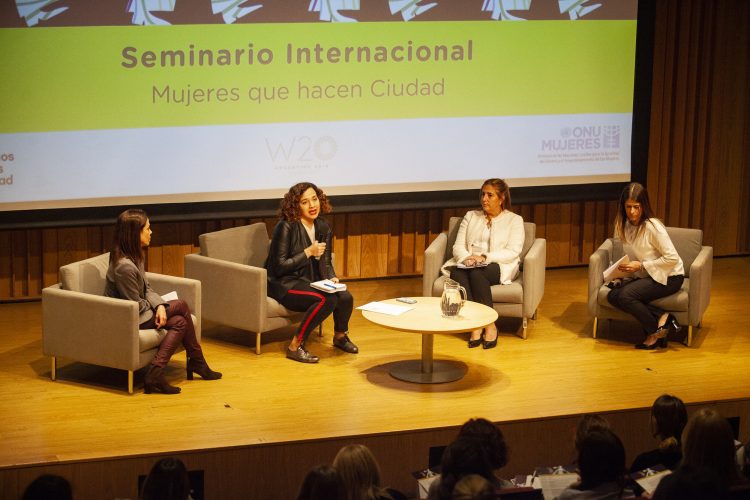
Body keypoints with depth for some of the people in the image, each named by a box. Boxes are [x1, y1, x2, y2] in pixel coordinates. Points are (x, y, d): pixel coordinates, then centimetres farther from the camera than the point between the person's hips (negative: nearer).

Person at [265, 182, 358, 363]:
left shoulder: (323, 228, 6)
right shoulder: (286, 227, -15)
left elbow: (326, 263, 13)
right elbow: (279, 267, -16)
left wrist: (332, 278, -9)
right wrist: (308, 252, -18)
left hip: (310, 281, 7)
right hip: (284, 284, -7)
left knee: (345, 297, -19)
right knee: (327, 299, -31)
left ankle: (340, 335, 11)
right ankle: (295, 346, -21)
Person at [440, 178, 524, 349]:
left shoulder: (514, 220, 8)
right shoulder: (471, 216, 19)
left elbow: (513, 252, -6)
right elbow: (458, 246, 10)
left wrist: (485, 258, -19)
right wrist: (466, 258, -14)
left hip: (499, 267, -3)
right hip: (467, 264, 3)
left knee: (477, 272, -38)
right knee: (457, 273, -34)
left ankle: (490, 325, -32)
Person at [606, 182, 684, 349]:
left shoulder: (652, 226, -21)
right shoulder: (626, 226, 3)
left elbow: (672, 258, -22)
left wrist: (641, 265, -20)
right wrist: (626, 268, -8)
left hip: (669, 277, -8)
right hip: (645, 275, 8)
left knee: (625, 296, -27)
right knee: (613, 295, -14)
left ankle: (655, 333, -9)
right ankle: (662, 317, -16)